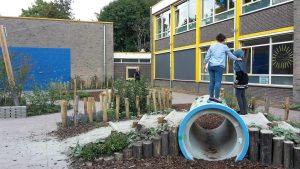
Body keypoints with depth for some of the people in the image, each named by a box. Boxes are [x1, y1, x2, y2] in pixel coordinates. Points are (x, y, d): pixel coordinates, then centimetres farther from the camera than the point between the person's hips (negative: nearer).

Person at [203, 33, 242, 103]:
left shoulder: (212, 46, 14)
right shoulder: (225, 47, 5)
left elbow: (207, 56, 13)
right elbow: (231, 55, 13)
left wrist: (205, 64, 21)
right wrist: (237, 59, 29)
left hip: (211, 65, 5)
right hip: (219, 66, -4)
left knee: (212, 81, 6)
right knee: (218, 81, -7)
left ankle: (211, 96, 7)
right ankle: (216, 97, -11)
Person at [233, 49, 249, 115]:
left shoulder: (238, 61, -16)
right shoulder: (242, 61, 11)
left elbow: (240, 72, -22)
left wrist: (236, 81, -18)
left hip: (241, 80, -9)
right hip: (245, 79, 9)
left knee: (238, 95, -3)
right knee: (243, 95, 13)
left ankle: (242, 111, -3)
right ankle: (245, 111, 17)